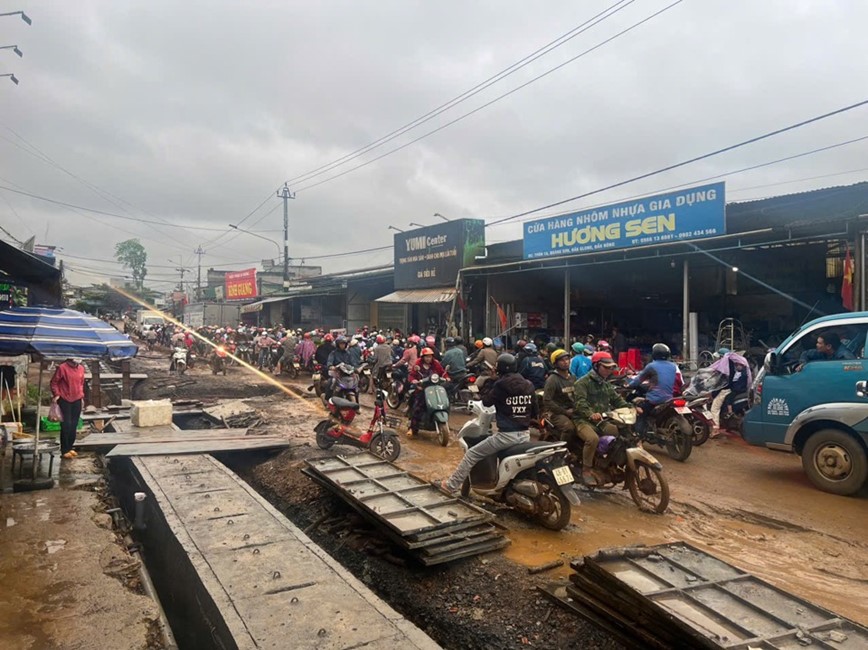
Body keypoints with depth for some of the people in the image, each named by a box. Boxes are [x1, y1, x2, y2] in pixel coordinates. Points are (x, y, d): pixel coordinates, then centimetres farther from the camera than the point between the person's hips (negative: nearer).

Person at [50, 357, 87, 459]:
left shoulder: (81, 368, 6)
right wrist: (56, 394, -12)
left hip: (77, 400, 5)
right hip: (64, 400, -5)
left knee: (74, 425, 9)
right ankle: (64, 450, 1)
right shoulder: (62, 367, -10)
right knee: (66, 425, -6)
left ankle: (70, 447, 20)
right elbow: (54, 382, -5)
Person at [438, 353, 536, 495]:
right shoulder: (528, 385, 7)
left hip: (507, 435, -6)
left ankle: (451, 485, 8)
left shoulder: (501, 384, -10)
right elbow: (534, 410, 13)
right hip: (525, 434, 6)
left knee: (472, 454, 4)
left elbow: (486, 401, 1)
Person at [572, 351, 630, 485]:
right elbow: (580, 402, -23)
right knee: (593, 438, -36)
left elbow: (617, 400, 15)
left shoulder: (607, 385, 19)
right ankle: (587, 470, -18)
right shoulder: (582, 383, -9)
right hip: (583, 420, -7)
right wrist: (591, 414, -42)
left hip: (601, 421, 7)